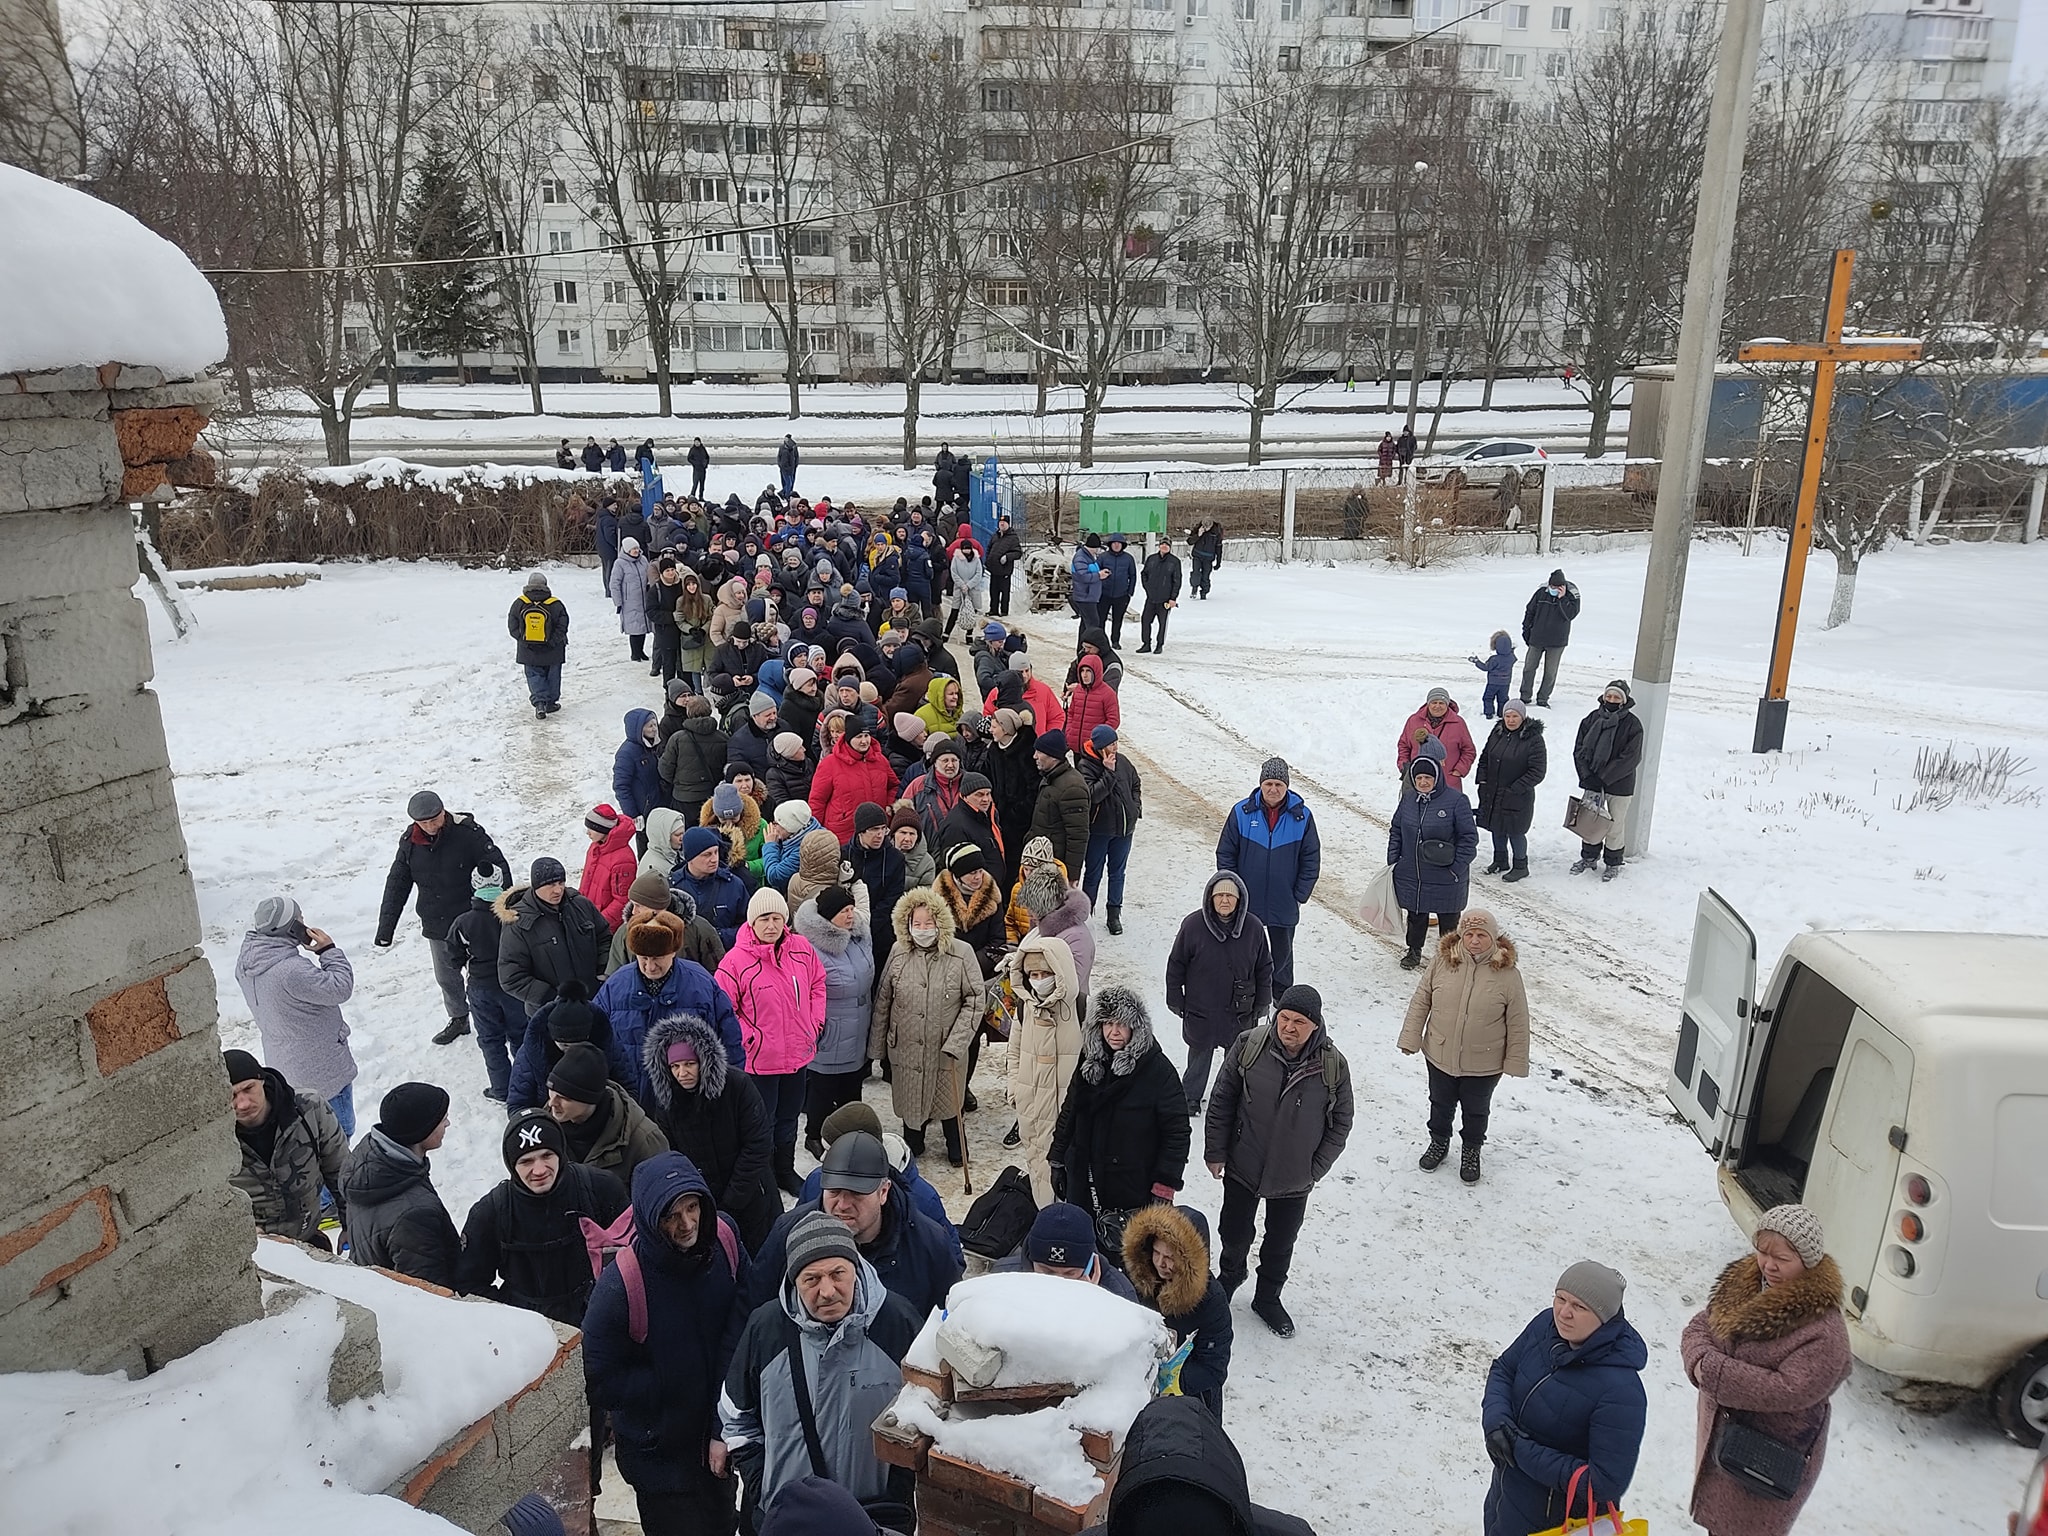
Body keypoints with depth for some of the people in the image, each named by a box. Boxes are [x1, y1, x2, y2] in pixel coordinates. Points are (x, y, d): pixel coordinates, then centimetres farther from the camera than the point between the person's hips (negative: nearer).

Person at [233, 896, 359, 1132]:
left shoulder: (245, 962, -4)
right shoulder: (292, 971, -34)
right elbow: (340, 988, -24)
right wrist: (329, 950, -18)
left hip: (283, 1064, 9)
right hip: (321, 1069, -9)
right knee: (338, 1132, 6)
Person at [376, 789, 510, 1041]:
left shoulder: (468, 833, -19)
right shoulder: (409, 841, -4)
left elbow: (499, 870, -16)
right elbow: (396, 885, 3)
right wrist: (385, 928, 1)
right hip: (436, 927, 5)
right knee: (446, 977, 20)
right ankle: (459, 1019, 41)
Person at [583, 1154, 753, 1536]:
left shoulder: (724, 1241, -17)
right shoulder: (619, 1286, -29)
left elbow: (741, 1333, -13)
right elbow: (602, 1385, -18)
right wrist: (679, 1385, -15)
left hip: (717, 1440, 5)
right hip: (659, 1455, -4)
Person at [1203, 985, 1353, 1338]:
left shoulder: (1333, 1065, -17)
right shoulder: (1249, 1046, -17)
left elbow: (1340, 1123, -4)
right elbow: (1222, 1100, -6)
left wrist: (1315, 1170, -5)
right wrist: (1215, 1152, -4)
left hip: (1294, 1179, 0)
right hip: (1242, 1169, 0)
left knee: (1280, 1243, 20)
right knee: (1234, 1235, 19)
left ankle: (1267, 1298, 46)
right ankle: (1232, 1273, 52)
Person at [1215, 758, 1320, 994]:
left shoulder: (1302, 816, -8)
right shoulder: (1242, 812, -10)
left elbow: (1311, 859, 0)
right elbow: (1225, 854, -2)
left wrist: (1299, 895, -3)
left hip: (1284, 904, 0)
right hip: (1246, 903, 0)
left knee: (1282, 950, 16)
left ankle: (1282, 992, 37)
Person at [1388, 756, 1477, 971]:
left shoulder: (1456, 801, -14)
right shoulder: (1408, 799, 2)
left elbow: (1470, 837, -11)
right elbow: (1396, 830, 12)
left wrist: (1456, 868, -14)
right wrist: (1393, 861, 5)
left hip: (1445, 879, -4)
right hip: (1411, 876, 4)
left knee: (1448, 918, 12)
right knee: (1416, 915, 19)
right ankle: (1414, 951, 37)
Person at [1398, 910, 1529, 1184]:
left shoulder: (1508, 974, -18)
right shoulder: (1441, 961, -14)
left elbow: (1518, 1023, -9)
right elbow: (1420, 1001, -4)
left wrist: (1515, 1062, -6)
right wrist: (1411, 1038, -4)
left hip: (1483, 1064, -1)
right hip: (1439, 1056, 2)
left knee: (1475, 1110, 22)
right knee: (1441, 1104, 24)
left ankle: (1472, 1150, 49)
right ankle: (1439, 1142, 51)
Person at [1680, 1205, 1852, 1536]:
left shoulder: (1824, 1331, -25)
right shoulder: (1742, 1281, -5)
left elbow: (1789, 1391, -30)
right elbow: (1698, 1327, 0)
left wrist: (1713, 1372, -28)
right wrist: (1701, 1360, -22)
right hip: (1719, 1435, 6)